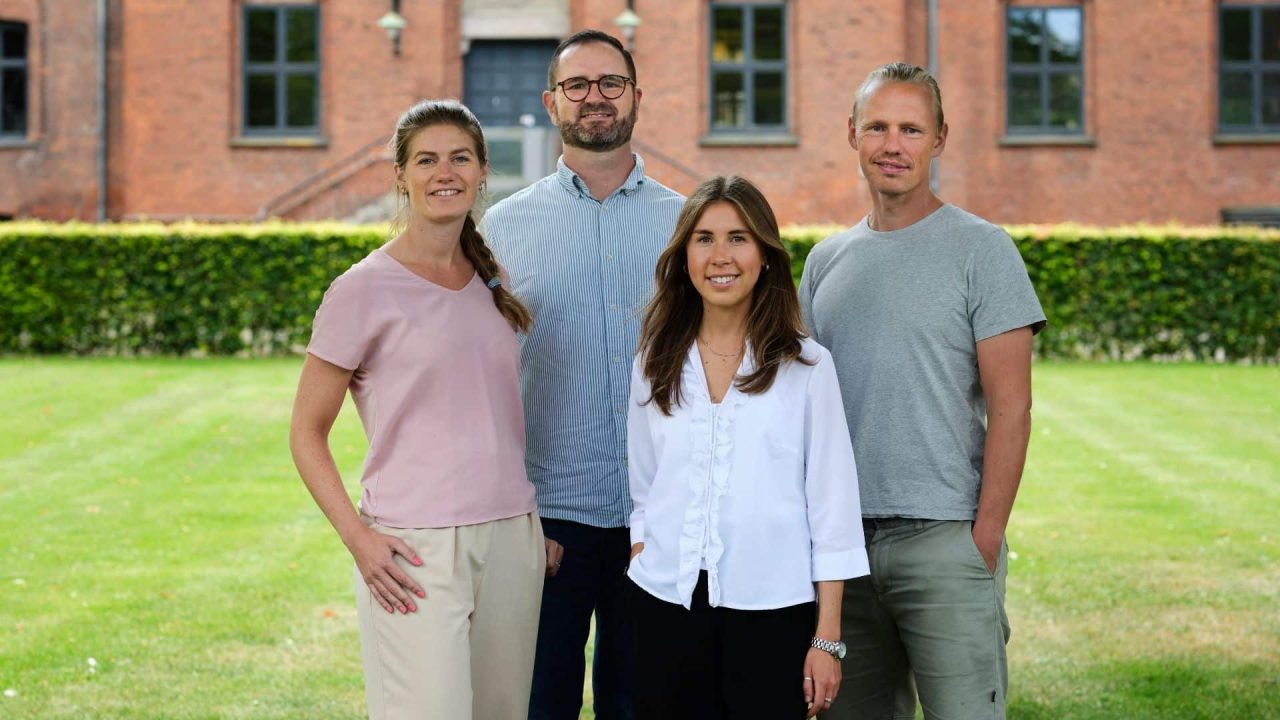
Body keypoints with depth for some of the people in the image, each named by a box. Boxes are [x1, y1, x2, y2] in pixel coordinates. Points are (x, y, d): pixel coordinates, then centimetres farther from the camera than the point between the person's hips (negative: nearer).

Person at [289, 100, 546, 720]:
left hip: (512, 539, 6)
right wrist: (357, 536, -14)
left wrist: (537, 528, 15)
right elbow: (307, 433, -2)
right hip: (416, 551, -5)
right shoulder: (365, 289, -5)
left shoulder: (492, 283, 12)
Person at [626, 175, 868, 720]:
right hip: (667, 606, 3)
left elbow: (832, 506, -2)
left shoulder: (806, 367, -1)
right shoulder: (653, 367, 8)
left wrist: (827, 638, -5)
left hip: (771, 611, -2)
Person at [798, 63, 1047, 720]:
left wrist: (986, 537, -13)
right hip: (841, 538, 5)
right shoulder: (826, 260, 14)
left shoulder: (980, 250, -2)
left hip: (944, 541, -5)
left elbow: (1010, 406, -7)